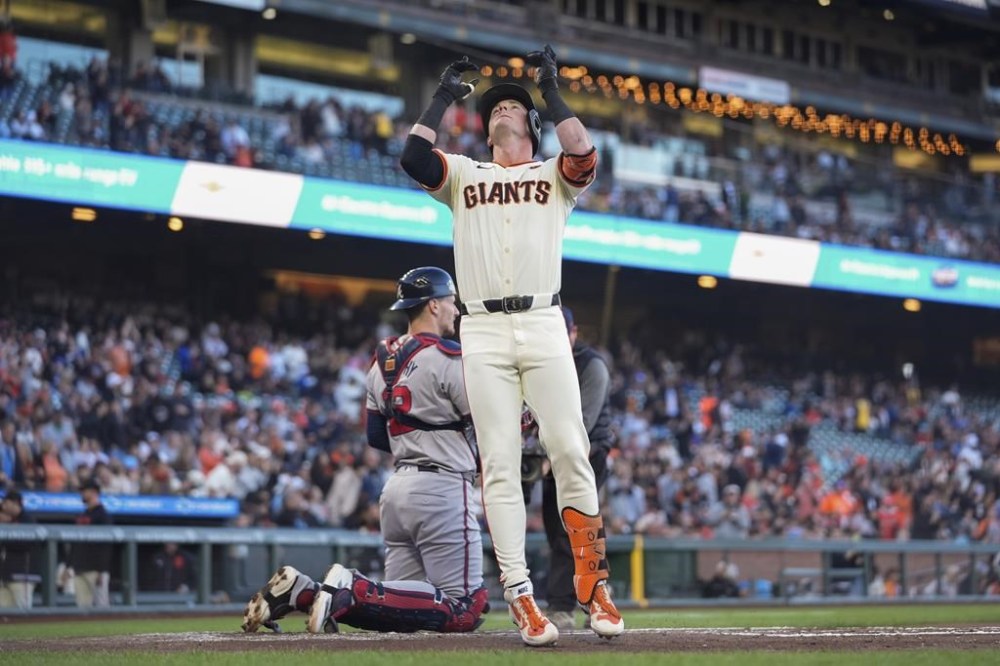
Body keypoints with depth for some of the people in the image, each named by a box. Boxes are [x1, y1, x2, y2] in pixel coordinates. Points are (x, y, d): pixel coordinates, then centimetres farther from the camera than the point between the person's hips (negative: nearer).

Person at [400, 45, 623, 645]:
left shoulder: (554, 176, 16)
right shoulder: (463, 175, 19)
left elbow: (587, 158, -7)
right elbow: (414, 157, 0)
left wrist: (552, 90, -2)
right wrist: (445, 96, 9)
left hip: (543, 326, -1)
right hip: (483, 332, 1)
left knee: (570, 450, -11)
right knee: (500, 464, -5)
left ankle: (593, 582, -1)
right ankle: (521, 597, -8)